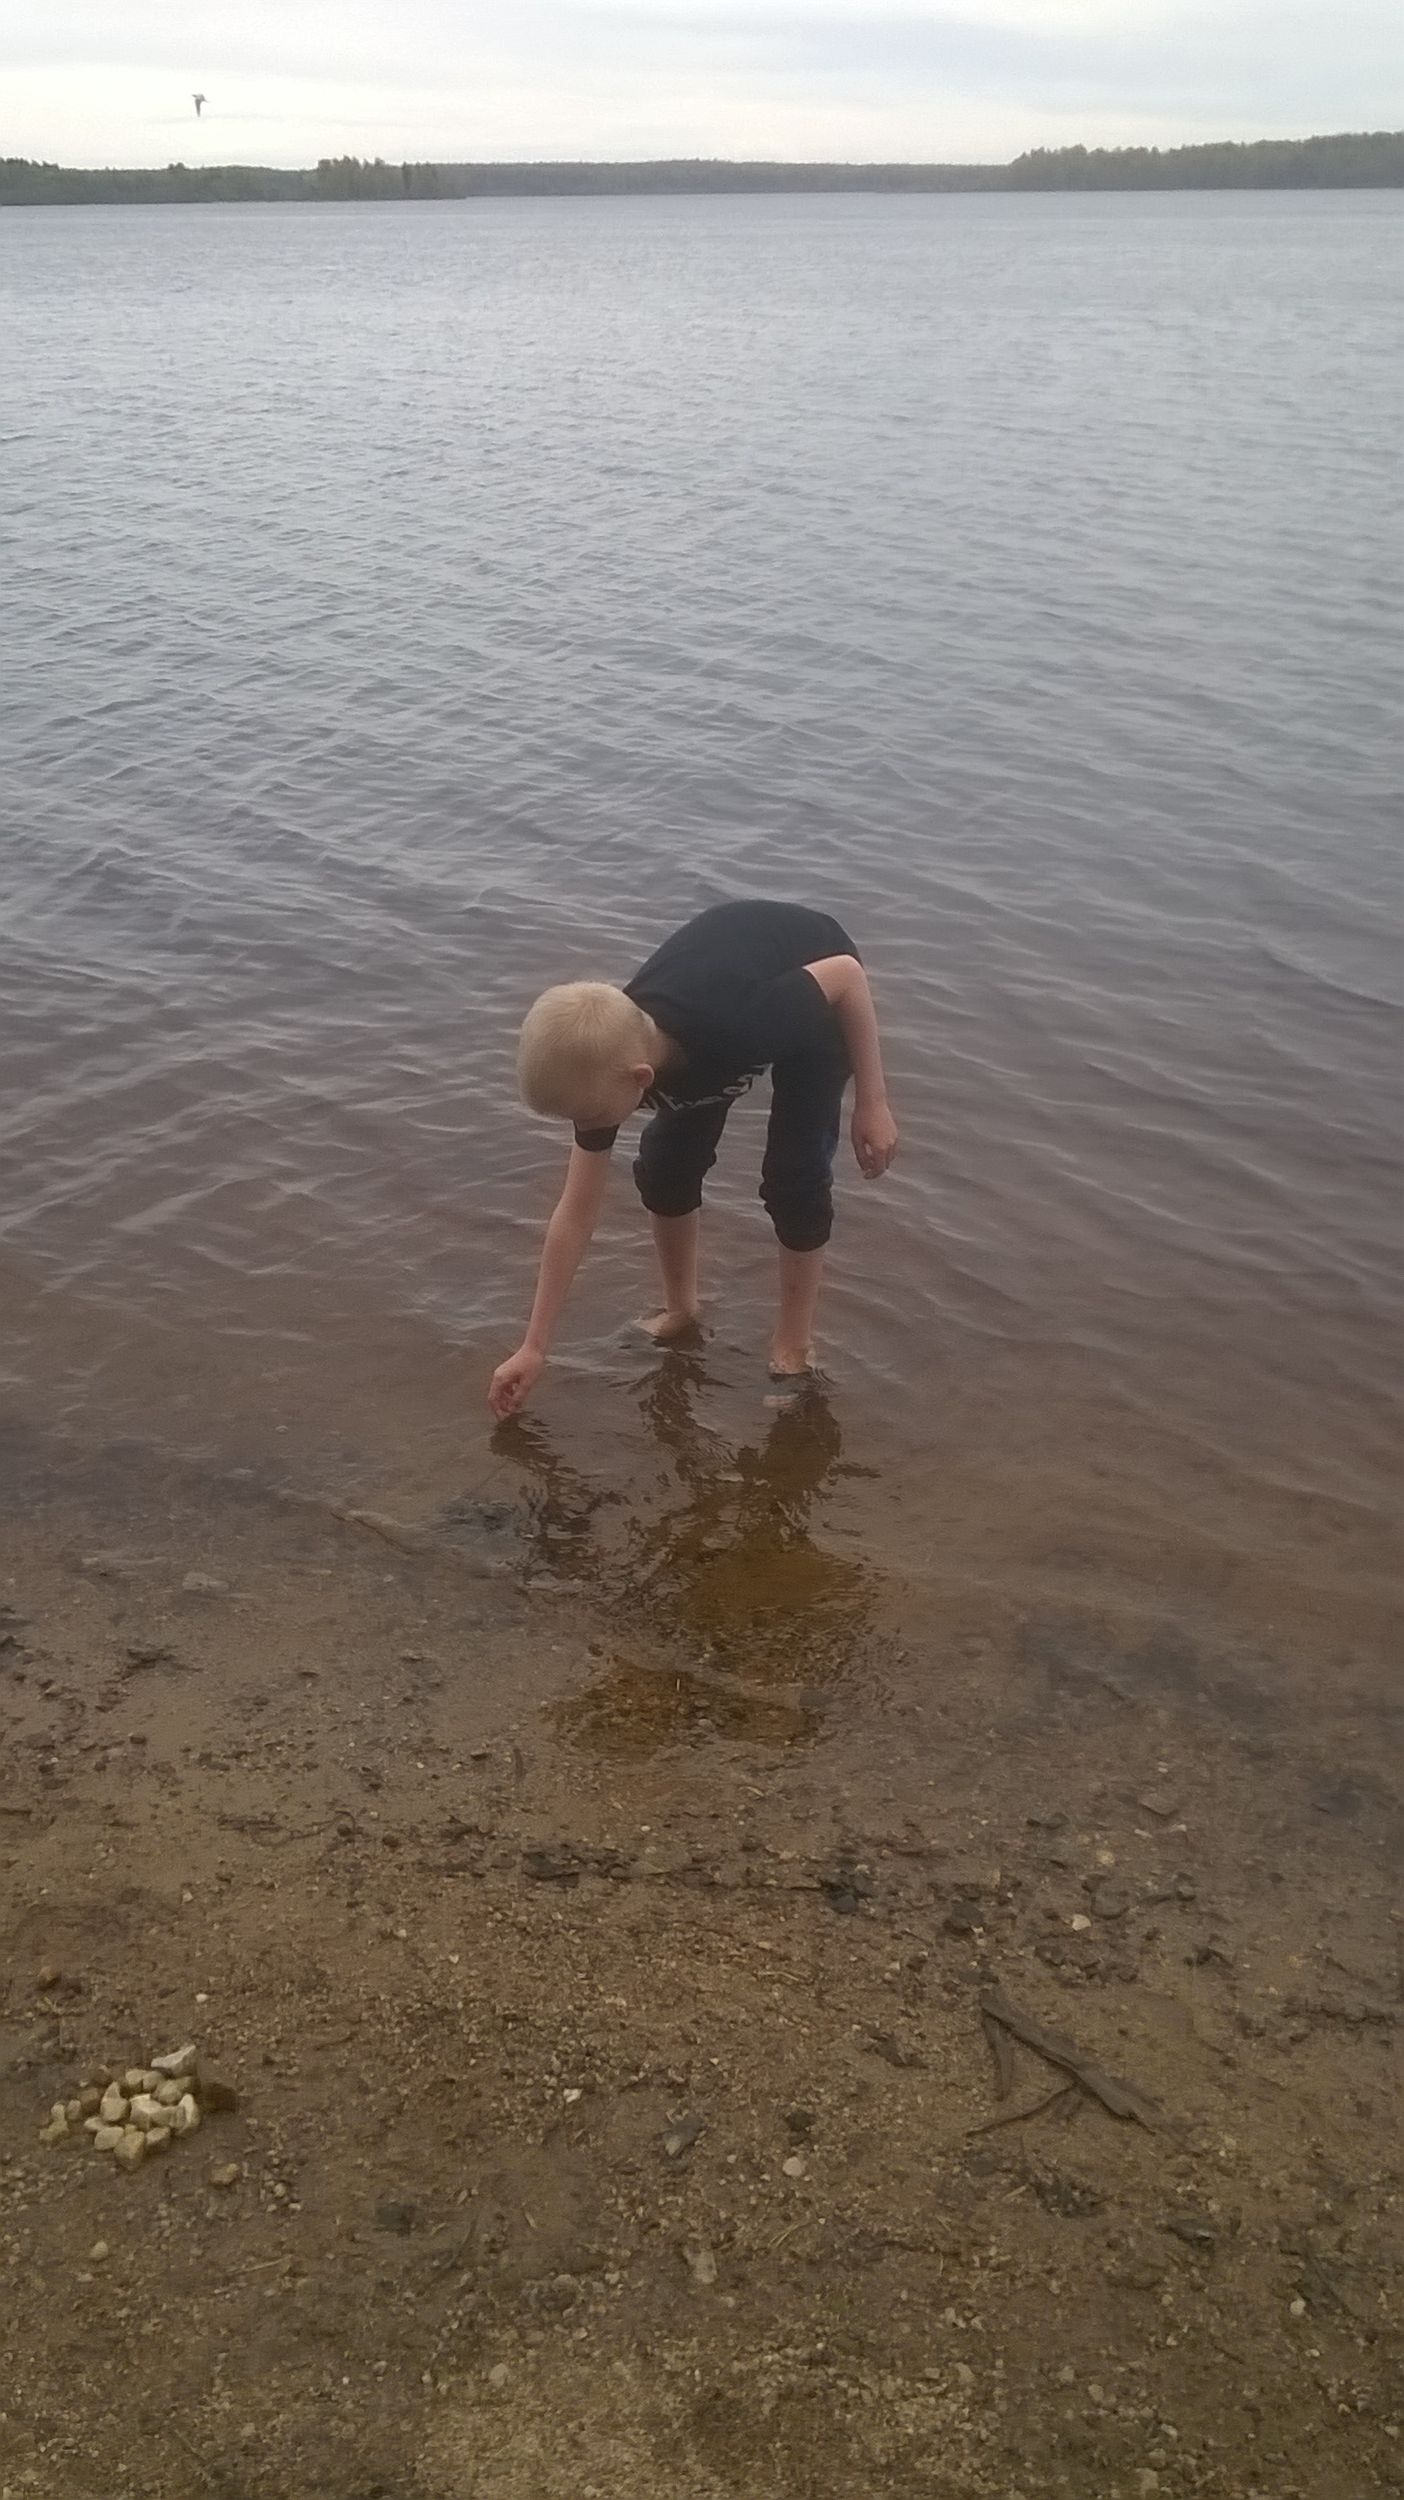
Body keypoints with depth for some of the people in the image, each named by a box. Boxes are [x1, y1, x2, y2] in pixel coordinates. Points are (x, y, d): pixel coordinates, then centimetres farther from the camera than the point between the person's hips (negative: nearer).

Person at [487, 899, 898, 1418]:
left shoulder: (734, 1024, -46)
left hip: (815, 1002, -4)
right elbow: (575, 1217, -15)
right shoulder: (603, 1063, -26)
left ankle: (794, 1347, 5)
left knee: (794, 1174, -12)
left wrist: (871, 1103, -20)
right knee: (664, 1163, -3)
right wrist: (534, 1348, -11)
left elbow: (847, 973, -27)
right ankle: (680, 1307, 21)